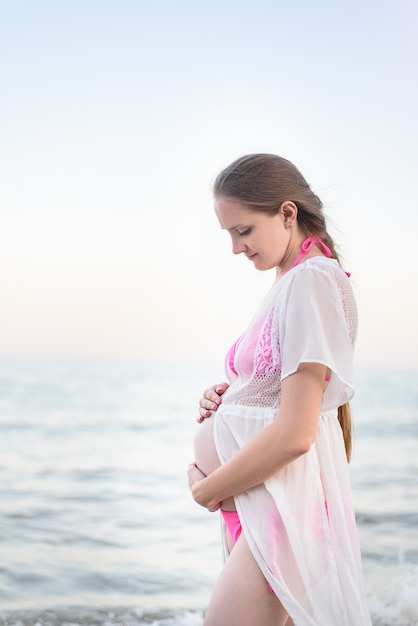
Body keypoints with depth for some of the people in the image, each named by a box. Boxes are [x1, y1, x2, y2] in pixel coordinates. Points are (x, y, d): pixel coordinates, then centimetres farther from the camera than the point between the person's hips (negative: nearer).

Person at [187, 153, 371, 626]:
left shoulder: (311, 279, -16)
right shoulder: (290, 281, 15)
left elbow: (294, 434, -22)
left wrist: (207, 488, -10)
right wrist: (227, 397, 5)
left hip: (283, 506, -9)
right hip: (256, 504, 9)